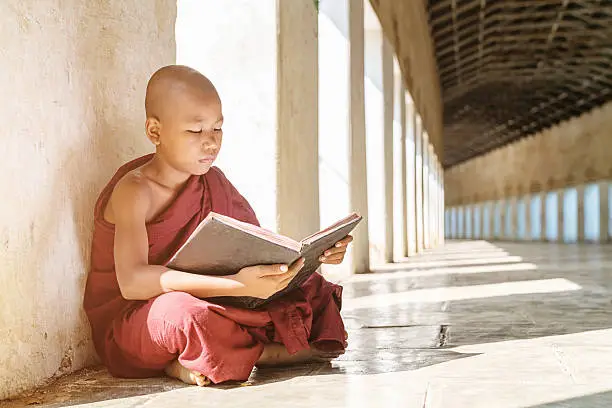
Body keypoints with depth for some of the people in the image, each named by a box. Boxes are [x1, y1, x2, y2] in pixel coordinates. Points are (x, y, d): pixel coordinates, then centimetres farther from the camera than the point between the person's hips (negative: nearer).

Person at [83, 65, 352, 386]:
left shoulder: (210, 182, 5)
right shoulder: (135, 190, -18)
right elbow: (132, 281, -34)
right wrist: (237, 284, -44)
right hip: (126, 320, -7)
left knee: (311, 289, -1)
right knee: (184, 311, -42)